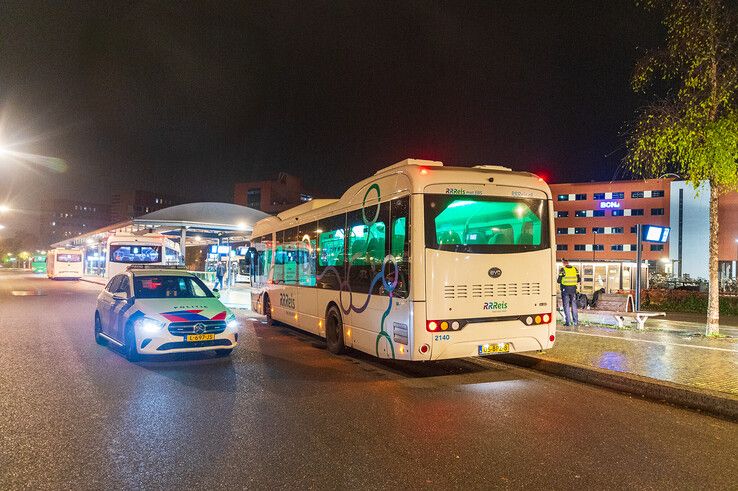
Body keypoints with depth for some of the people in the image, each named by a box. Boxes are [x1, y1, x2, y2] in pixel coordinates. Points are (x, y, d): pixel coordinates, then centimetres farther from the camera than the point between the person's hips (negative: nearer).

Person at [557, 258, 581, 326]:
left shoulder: (562, 270, -11)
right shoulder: (575, 269, 1)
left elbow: (559, 280, -12)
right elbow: (579, 279, 4)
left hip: (565, 289, -4)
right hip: (573, 289, 4)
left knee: (566, 305, 4)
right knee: (574, 305, 13)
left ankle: (568, 322, 2)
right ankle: (576, 321, 15)